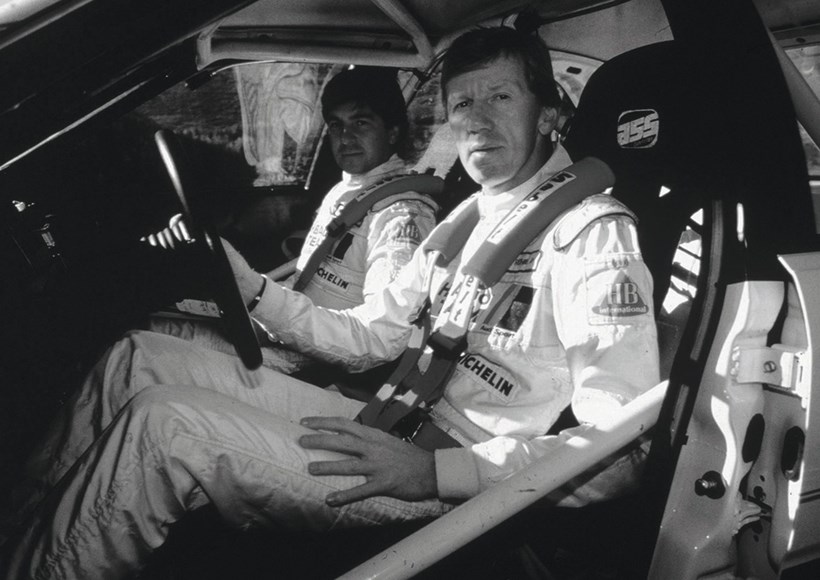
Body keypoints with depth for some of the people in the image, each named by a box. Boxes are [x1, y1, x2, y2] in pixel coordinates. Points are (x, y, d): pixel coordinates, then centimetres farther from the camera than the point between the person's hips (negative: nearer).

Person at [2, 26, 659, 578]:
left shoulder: (592, 233, -13)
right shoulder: (466, 220, 13)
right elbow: (367, 337, 14)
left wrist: (436, 471, -27)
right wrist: (247, 285, 1)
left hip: (452, 479, -8)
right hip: (389, 427, 8)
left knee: (162, 421, -22)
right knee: (139, 358, 2)